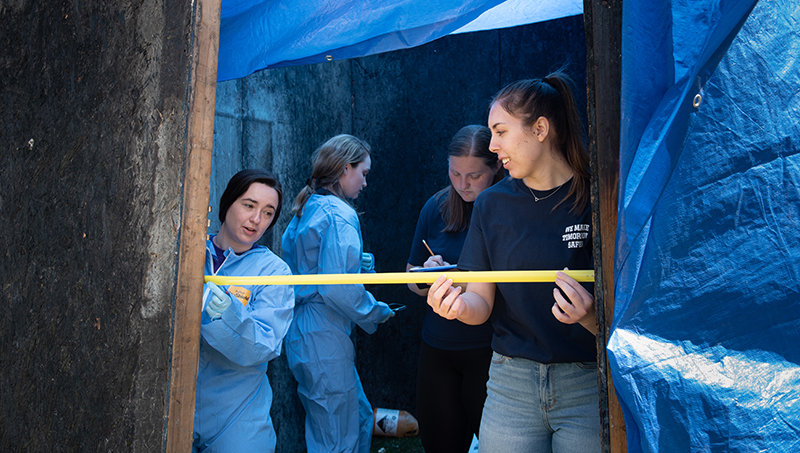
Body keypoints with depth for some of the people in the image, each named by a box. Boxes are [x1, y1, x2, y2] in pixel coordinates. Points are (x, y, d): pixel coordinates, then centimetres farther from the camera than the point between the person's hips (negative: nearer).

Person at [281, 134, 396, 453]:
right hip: (325, 340, -10)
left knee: (361, 418, 20)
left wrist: (357, 265, 15)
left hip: (301, 330, 10)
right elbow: (337, 288, -24)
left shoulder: (306, 210, 14)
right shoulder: (339, 215, -16)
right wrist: (376, 312, -8)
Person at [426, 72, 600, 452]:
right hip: (511, 384, 3)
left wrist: (590, 316, -26)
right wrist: (459, 304, -19)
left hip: (587, 388, -2)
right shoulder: (492, 204, 2)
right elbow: (483, 303, 2)